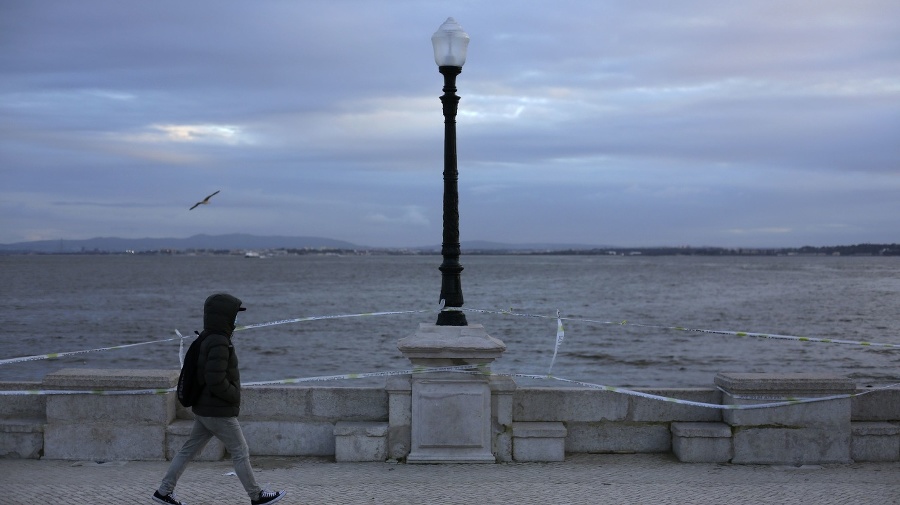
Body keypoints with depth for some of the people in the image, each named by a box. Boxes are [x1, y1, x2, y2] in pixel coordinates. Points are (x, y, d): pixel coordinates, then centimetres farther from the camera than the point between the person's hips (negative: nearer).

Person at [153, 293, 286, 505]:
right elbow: (216, 381, -29)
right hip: (219, 413, -9)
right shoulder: (219, 344, -22)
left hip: (204, 410, 9)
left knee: (189, 450, 14)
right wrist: (234, 396, -13)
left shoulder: (207, 340, 9)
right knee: (240, 452, 3)